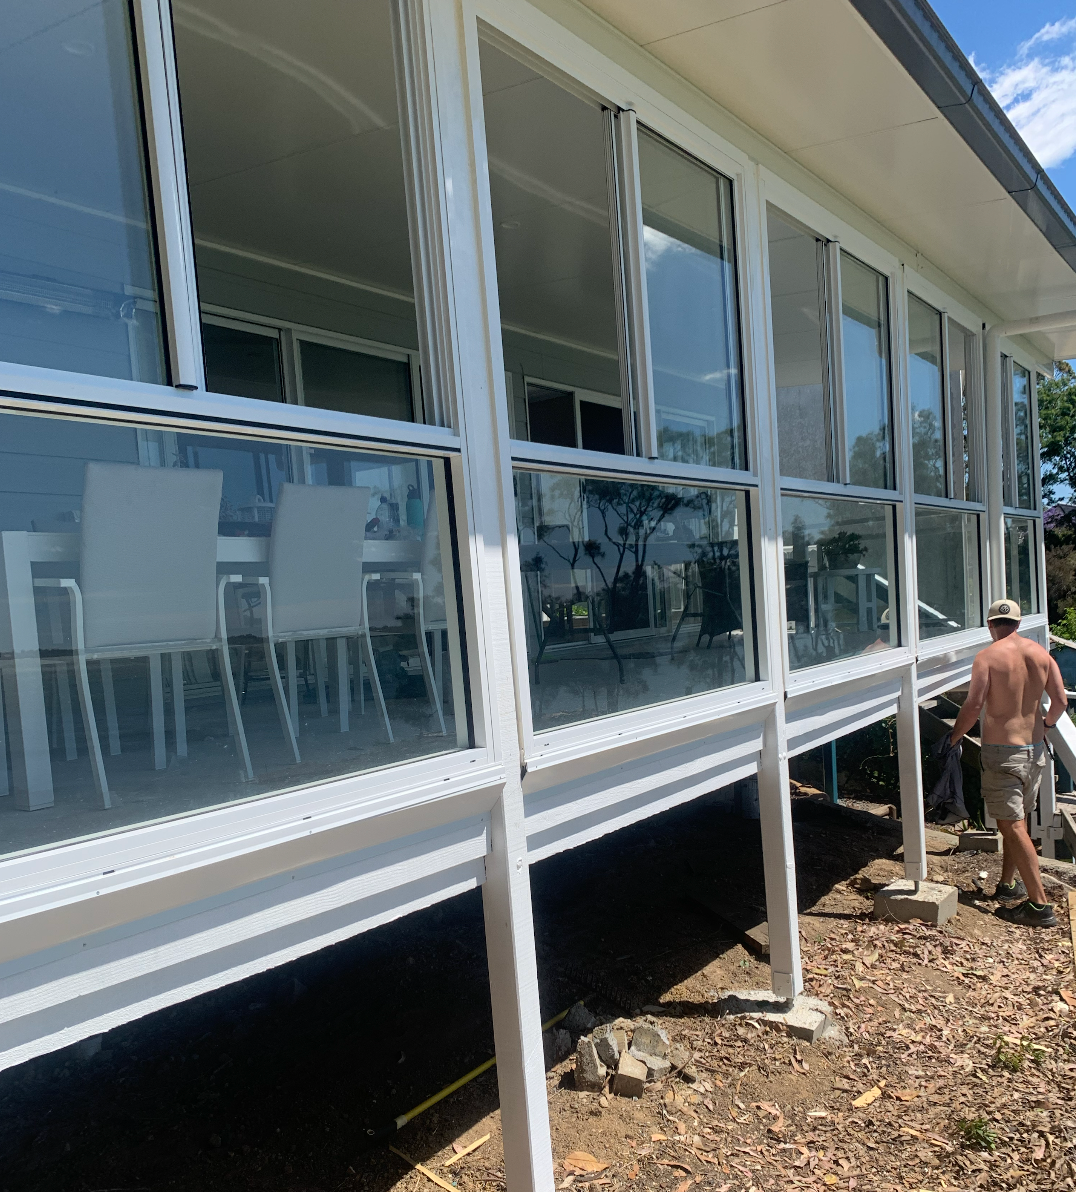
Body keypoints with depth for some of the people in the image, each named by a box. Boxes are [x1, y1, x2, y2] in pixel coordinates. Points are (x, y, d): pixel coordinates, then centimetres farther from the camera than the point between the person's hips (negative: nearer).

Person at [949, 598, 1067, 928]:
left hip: (1002, 751, -6)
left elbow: (973, 705, -17)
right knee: (1018, 820, 19)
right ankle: (1008, 884, 32)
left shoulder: (987, 657, -12)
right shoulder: (1041, 653, 3)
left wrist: (954, 736, -2)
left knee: (1012, 826, -3)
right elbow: (1061, 700, 2)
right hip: (1035, 749, 7)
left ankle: (1039, 904, -3)